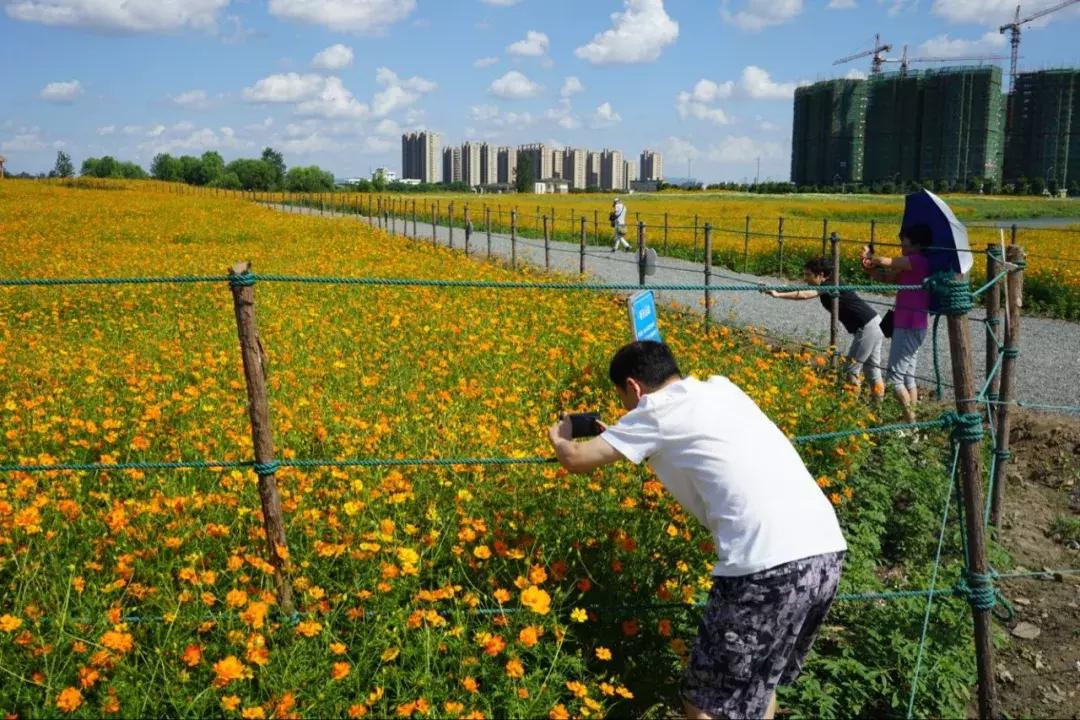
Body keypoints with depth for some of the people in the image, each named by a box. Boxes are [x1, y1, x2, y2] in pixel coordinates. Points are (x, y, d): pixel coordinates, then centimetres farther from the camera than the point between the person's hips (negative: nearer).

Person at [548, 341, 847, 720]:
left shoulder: (657, 411, 3)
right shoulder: (721, 389, 23)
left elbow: (578, 461, 10)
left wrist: (559, 437, 32)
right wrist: (620, 437, 46)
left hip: (769, 564, -8)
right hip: (826, 548, 8)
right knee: (758, 678, 26)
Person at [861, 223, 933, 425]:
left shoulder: (918, 261, -15)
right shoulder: (910, 266, 14)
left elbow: (885, 262, -18)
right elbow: (887, 277, 12)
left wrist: (869, 256, 3)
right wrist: (869, 269, -7)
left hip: (909, 327, -10)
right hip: (910, 326, 10)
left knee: (895, 376, -6)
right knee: (908, 377, 14)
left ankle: (911, 421, -3)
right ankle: (912, 421, 20)